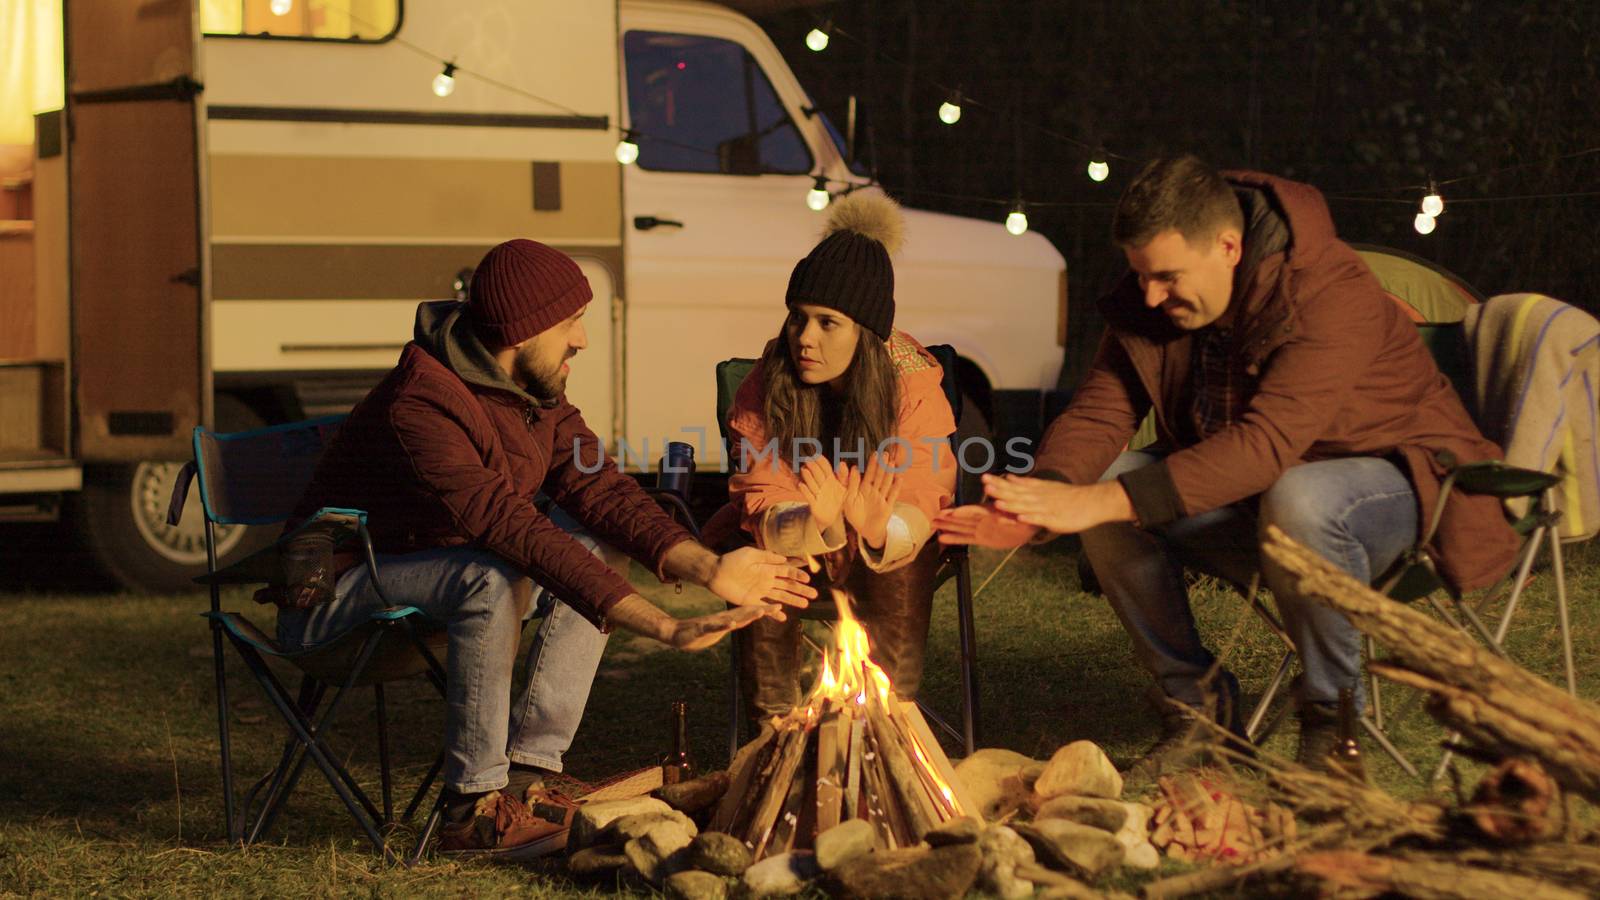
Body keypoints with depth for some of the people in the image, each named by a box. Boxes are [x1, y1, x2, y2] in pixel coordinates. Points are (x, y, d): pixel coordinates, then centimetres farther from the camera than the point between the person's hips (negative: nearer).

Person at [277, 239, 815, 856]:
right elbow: (516, 532, -37)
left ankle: (524, 780, -7)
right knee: (493, 580, -34)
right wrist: (663, 629, -41)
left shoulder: (537, 394, -1)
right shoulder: (421, 405, -32)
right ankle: (472, 809, -23)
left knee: (586, 558, -3)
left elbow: (598, 490, -7)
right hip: (337, 592, -10)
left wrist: (709, 568, -23)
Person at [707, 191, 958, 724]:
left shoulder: (914, 388, -20)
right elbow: (764, 511, -24)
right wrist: (821, 523, -48)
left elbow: (918, 509, -26)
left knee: (901, 566, -32)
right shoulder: (765, 389, -18)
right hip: (792, 545, 1)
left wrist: (875, 522, -50)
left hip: (887, 543, -1)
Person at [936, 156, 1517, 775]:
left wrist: (1104, 502, -46)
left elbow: (1266, 444, -39)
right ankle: (1195, 699, -2)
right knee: (1101, 477, -16)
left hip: (1391, 482, -6)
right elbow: (1098, 413, -8)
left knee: (1298, 500, -40)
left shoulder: (1331, 295, -29)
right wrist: (1038, 502, -31)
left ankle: (1334, 710, -16)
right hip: (1247, 498, 7)